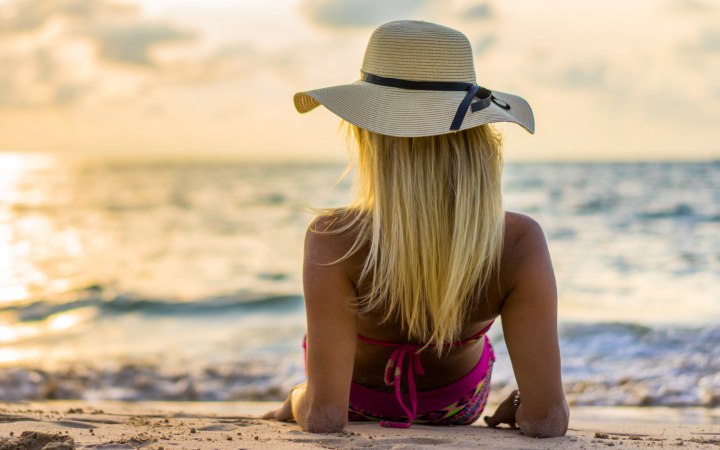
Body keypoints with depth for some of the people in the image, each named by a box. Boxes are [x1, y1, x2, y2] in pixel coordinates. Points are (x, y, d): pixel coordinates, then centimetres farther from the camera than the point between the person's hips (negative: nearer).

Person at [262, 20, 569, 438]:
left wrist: (298, 400, -16)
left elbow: (325, 416, -38)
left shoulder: (335, 239, -42)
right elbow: (548, 419, -35)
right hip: (455, 404, 1)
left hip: (357, 402, -1)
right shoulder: (520, 241, -37)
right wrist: (520, 405, -13)